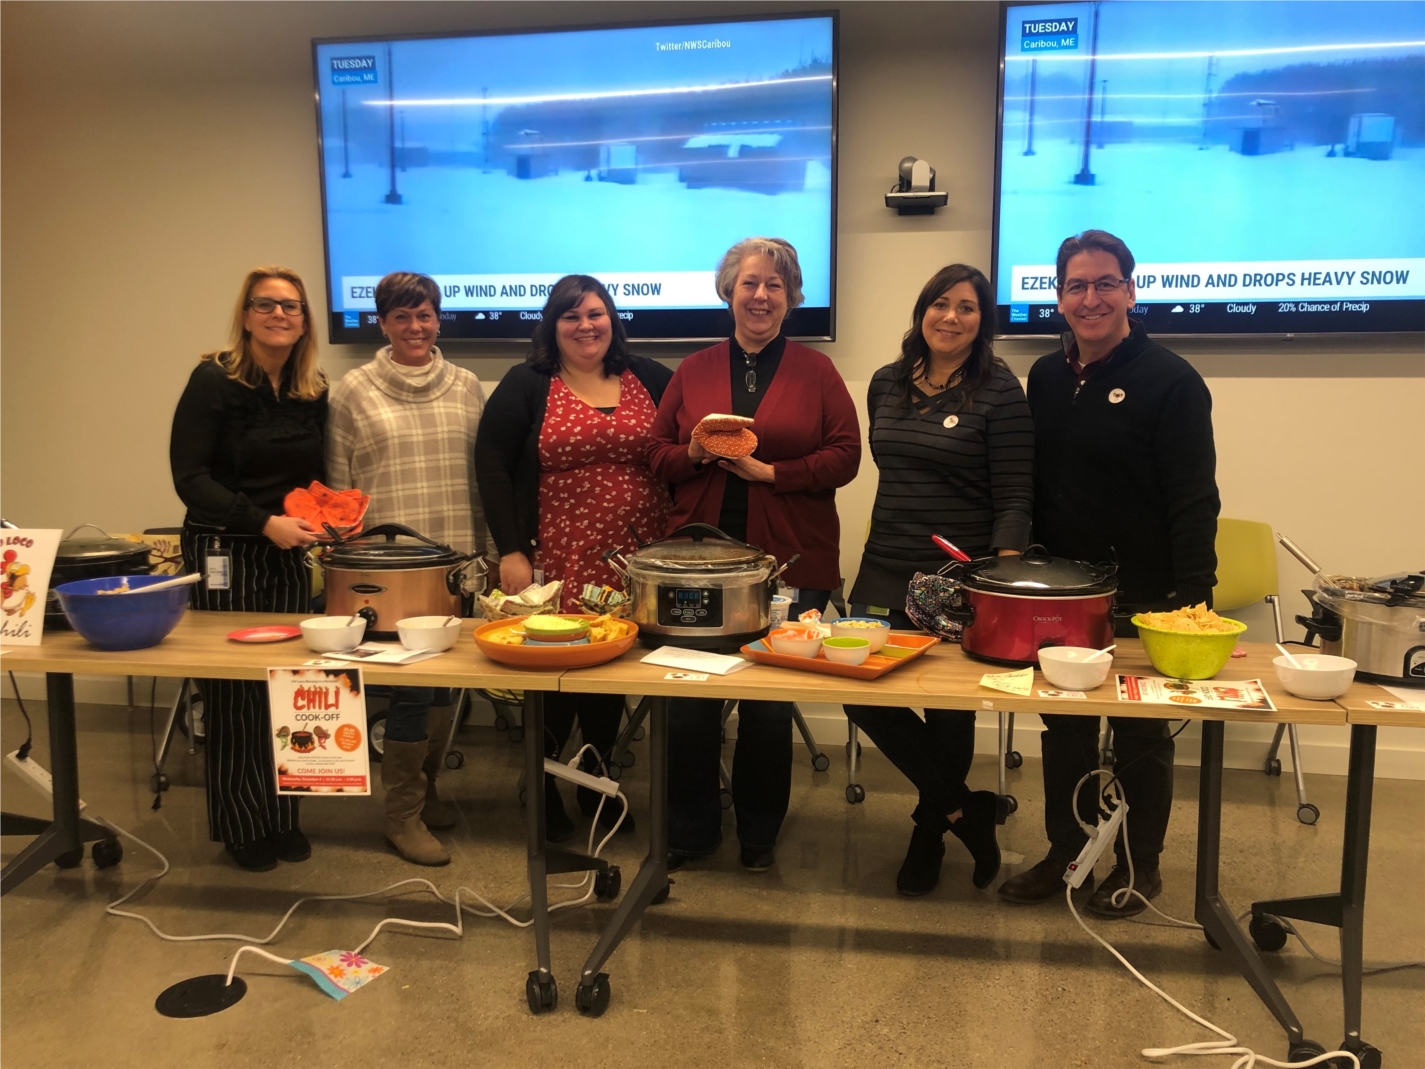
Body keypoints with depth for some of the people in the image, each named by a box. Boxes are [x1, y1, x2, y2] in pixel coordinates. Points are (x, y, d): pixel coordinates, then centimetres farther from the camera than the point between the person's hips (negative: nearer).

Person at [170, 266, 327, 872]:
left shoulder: (314, 391, 5)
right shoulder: (214, 381, -9)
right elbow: (189, 477, -13)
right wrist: (265, 522, -22)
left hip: (288, 555, 5)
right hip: (223, 554, -4)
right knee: (234, 693, 3)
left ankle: (282, 815, 23)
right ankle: (241, 824, 18)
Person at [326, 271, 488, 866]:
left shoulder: (465, 387, 10)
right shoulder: (353, 392, 2)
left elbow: (484, 475, 12)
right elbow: (337, 484, 2)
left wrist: (483, 547, 8)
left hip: (456, 558, 4)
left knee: (446, 677, 11)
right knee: (409, 683, -5)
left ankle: (426, 788, 31)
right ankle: (403, 814, 10)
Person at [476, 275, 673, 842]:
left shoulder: (649, 378, 10)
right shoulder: (526, 385, 2)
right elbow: (491, 464, -4)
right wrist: (510, 551, -10)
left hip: (636, 561, 3)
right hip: (560, 560, -3)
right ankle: (541, 791, 23)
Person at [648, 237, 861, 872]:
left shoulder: (816, 372, 5)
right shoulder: (692, 372, 11)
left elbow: (844, 457, -2)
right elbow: (657, 455, 11)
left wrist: (771, 472, -13)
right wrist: (694, 454, -11)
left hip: (790, 563, -1)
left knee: (770, 707, 5)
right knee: (690, 703, 5)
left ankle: (759, 835, 25)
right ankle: (690, 832, 24)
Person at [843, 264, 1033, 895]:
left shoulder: (999, 392, -7)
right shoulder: (887, 384, 9)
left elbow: (1015, 497, -11)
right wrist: (888, 539, 15)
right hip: (886, 571, 5)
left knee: (949, 711, 7)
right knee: (862, 693, -4)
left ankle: (933, 827, 31)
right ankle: (964, 809, 12)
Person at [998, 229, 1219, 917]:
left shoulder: (1169, 381, -11)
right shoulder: (1046, 377, 7)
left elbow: (1195, 501, -15)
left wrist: (1193, 597, -21)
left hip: (1142, 595, -5)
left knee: (1140, 734, 9)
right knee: (1064, 727, 14)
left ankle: (1140, 865, 26)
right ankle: (1066, 852, 29)